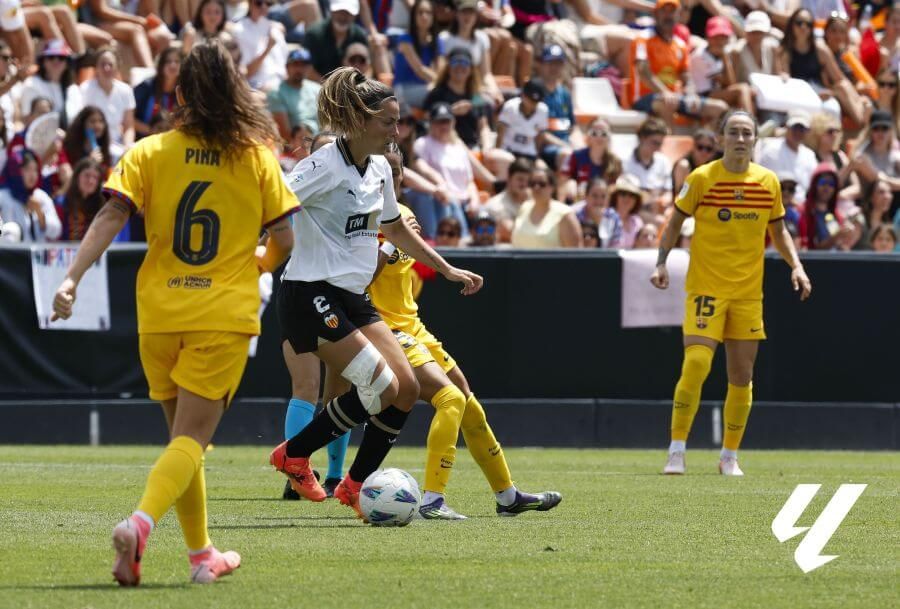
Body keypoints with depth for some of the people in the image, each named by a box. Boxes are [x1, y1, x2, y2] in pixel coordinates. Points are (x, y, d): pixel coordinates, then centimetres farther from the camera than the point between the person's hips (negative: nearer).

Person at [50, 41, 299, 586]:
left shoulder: (149, 153, 1)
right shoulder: (257, 157, 2)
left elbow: (112, 217, -12)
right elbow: (284, 242, 3)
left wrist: (73, 277, -16)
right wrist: (260, 262, 24)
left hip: (160, 315, 2)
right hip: (225, 316, -2)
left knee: (185, 435, 18)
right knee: (191, 439, -7)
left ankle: (202, 554, 23)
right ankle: (141, 523, -32)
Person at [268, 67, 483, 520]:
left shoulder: (379, 169, 11)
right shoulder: (324, 167, -15)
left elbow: (396, 230, 27)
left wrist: (447, 269, 28)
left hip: (353, 299, 9)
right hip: (311, 296, -9)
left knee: (407, 388, -2)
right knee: (382, 386, -17)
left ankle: (355, 485, 12)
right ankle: (294, 454, 0)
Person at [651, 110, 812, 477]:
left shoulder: (768, 182, 5)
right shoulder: (701, 178, -5)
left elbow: (778, 231, 16)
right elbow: (675, 223, 2)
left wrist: (796, 266, 2)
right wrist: (662, 261, -11)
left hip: (748, 292, 4)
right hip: (705, 287, -4)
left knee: (742, 375, 4)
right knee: (695, 365, -16)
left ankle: (730, 457, 17)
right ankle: (676, 452, -8)